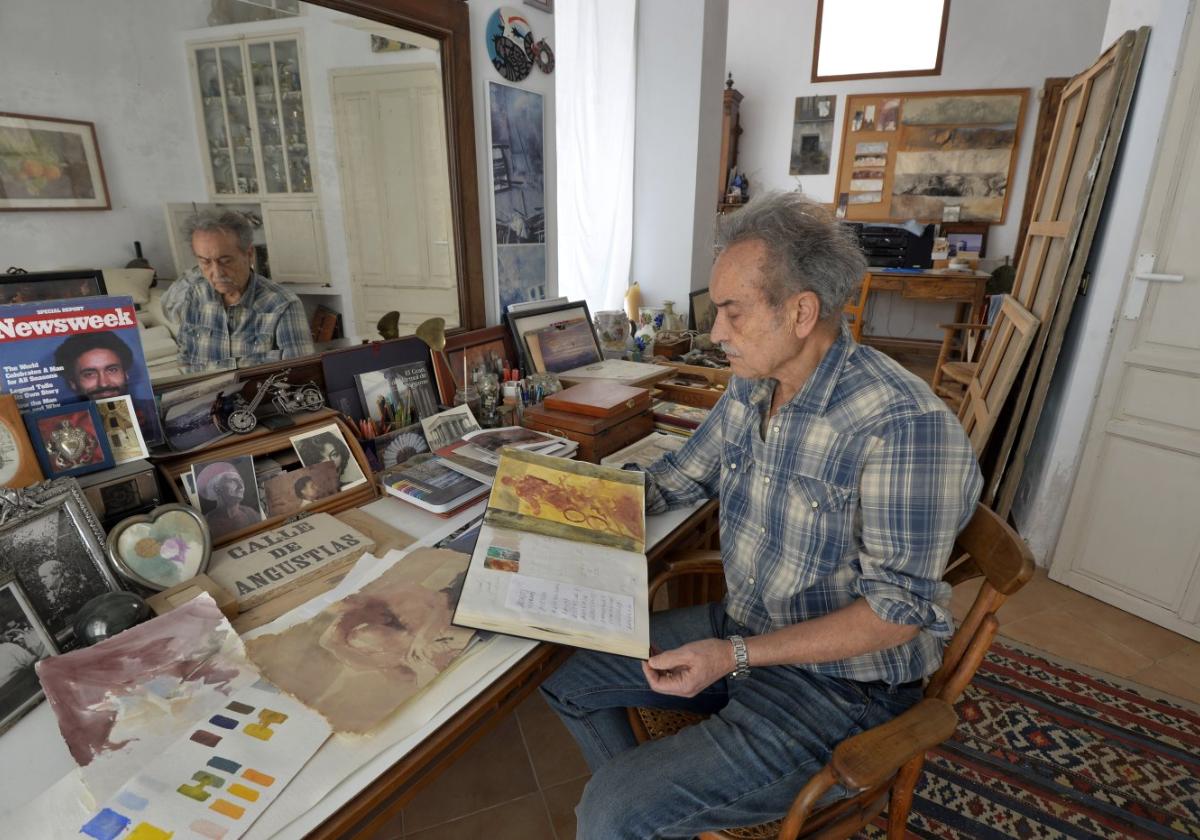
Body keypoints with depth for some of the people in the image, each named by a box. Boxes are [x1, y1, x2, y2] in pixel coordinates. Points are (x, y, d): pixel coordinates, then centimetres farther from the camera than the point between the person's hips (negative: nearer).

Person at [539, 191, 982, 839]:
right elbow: (677, 478, 10)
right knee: (565, 675, 10)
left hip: (838, 680, -7)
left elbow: (899, 608, -22)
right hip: (740, 631, 8)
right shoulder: (752, 388, -1)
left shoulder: (903, 426, -26)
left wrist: (737, 656, -25)